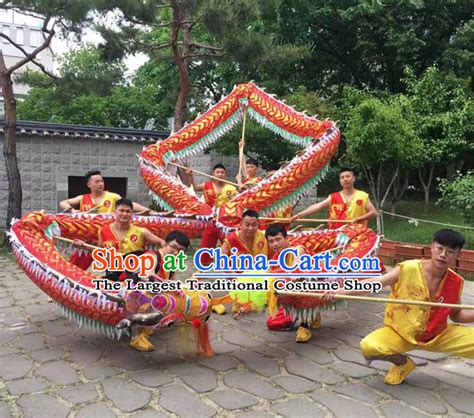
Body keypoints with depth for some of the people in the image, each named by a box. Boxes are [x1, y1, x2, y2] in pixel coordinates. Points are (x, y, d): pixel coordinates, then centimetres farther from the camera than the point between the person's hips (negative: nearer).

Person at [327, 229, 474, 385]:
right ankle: (403, 363, 4)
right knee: (368, 347, -29)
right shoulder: (408, 269, -20)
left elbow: (456, 314, 8)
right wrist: (341, 292, -31)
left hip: (437, 335, 2)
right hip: (399, 333, -2)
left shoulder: (456, 282, -7)